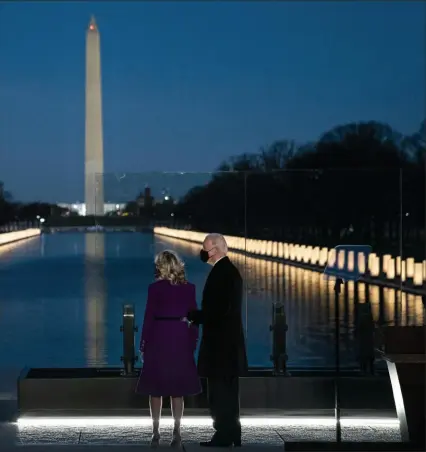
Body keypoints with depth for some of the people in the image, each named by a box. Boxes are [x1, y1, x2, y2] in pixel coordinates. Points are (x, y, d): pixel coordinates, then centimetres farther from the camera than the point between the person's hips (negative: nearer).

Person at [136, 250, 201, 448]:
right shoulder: (189, 288, 3)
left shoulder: (155, 288, -6)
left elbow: (149, 317, -6)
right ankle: (176, 433, 5)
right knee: (177, 389, 7)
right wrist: (192, 344, 10)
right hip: (180, 341, 2)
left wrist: (143, 346, 0)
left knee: (156, 389, 6)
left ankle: (156, 433, 5)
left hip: (159, 340, -2)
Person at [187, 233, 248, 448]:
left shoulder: (221, 272, -17)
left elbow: (218, 310, -22)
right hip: (228, 341, 10)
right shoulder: (230, 270, 15)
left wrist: (191, 315, -10)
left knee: (220, 392, -6)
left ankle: (224, 436, -2)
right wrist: (196, 316, 14)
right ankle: (231, 435, 19)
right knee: (227, 391, 14)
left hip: (220, 342, -10)